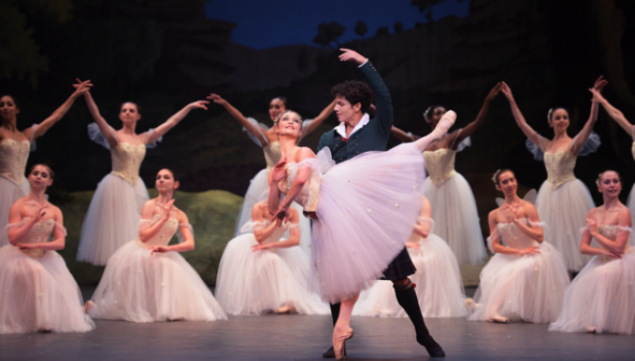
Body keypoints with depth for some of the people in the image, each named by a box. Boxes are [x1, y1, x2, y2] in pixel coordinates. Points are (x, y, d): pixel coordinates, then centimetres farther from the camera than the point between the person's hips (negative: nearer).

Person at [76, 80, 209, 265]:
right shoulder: (115, 137, -3)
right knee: (116, 228, -5)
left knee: (135, 230, 5)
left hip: (136, 187, 5)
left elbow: (170, 123, 15)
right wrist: (87, 95, -31)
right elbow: (97, 117, -17)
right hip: (116, 186, -5)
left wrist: (189, 107, 19)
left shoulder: (143, 138, 10)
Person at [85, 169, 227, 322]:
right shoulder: (150, 206, -9)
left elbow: (190, 244, -6)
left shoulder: (180, 215, 4)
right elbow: (143, 236, -18)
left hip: (161, 257, 4)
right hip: (139, 254, -4)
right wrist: (164, 218, -21)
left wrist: (167, 248, -22)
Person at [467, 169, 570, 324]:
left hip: (532, 256, -3)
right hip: (510, 258, 3)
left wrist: (516, 220, -18)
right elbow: (495, 246, -1)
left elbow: (539, 237, -14)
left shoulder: (527, 208, -7)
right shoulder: (494, 215, 2)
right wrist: (519, 251, -14)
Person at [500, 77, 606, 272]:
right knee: (552, 232, 7)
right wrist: (511, 101, 7)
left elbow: (592, 120, -14)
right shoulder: (545, 145, 7)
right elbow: (522, 124, 9)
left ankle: (576, 266, 4)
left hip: (570, 190, -4)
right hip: (549, 192, 4)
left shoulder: (574, 143, -4)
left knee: (571, 229, -2)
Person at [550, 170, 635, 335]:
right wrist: (603, 251, -16)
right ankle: (591, 320, 9)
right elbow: (583, 247, 3)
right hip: (602, 262, 6)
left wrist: (595, 232, -9)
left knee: (603, 276, -33)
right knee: (582, 286, -12)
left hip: (622, 262, -6)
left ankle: (601, 322, -22)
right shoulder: (593, 213, 6)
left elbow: (618, 247, -19)